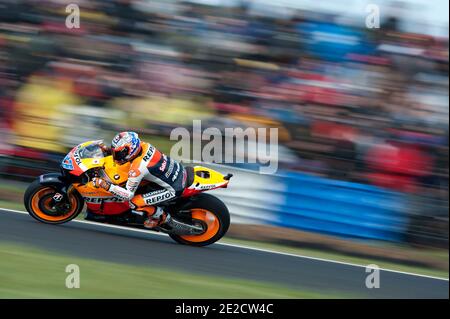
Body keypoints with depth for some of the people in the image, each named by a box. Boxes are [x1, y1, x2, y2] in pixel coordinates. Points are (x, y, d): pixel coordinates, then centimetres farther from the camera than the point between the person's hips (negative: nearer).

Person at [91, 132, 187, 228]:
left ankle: (162, 217, 13)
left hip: (174, 189, -8)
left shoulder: (137, 169, -27)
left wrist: (106, 186, -22)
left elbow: (128, 195, -19)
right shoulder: (144, 145, -6)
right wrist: (108, 151, 17)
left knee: (134, 203, -9)